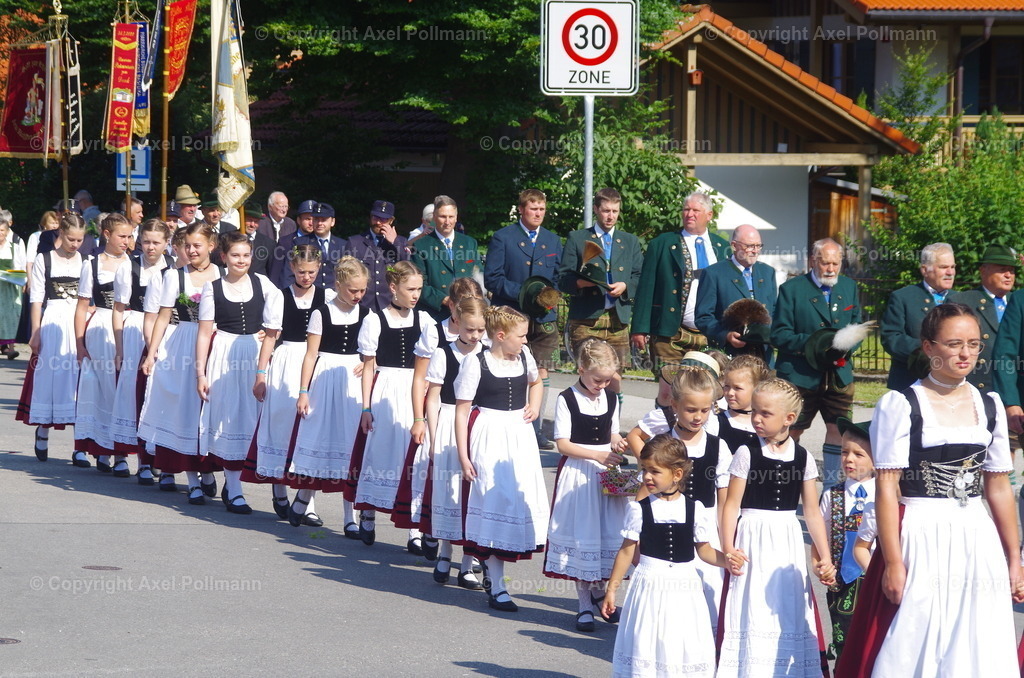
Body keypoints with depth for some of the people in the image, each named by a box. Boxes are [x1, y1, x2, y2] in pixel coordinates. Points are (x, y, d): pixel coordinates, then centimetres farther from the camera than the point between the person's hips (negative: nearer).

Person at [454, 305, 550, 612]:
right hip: (489, 437, -6)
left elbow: (536, 382, 30)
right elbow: (461, 411, -8)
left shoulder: (524, 357, 6)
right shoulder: (475, 365, -11)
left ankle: (490, 563, 25)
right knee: (495, 502, -6)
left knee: (524, 500, 3)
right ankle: (496, 587, 0)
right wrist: (463, 455, -11)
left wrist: (534, 406, 10)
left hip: (520, 437, 6)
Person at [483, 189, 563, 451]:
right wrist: (521, 293, -16)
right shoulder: (503, 238, 1)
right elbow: (492, 277, -5)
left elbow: (559, 278, 18)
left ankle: (535, 429, 8)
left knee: (541, 374, 1)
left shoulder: (553, 241, 15)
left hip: (544, 318, 4)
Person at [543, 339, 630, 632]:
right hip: (577, 474, -4)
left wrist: (617, 444, -5)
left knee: (609, 535, 5)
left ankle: (598, 590, 27)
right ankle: (585, 605, 10)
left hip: (607, 475, 4)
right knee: (581, 537, 1)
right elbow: (562, 443, -11)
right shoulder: (567, 399, -9)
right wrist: (597, 455, -20)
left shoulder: (611, 398, 7)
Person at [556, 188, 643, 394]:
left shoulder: (630, 242, 19)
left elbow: (640, 278, 13)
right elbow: (563, 279, 3)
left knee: (615, 377, -1)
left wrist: (625, 286, -8)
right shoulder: (577, 239, 10)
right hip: (586, 320, -3)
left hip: (618, 320, 3)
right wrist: (580, 282, -18)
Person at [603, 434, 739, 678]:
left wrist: (726, 561, -10)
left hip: (684, 588, 1)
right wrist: (612, 588, 4)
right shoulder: (639, 509, -4)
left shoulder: (695, 509, -2)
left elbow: (704, 550, 7)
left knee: (684, 650, 4)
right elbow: (627, 551, 2)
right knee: (646, 644, 2)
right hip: (650, 587, -1)